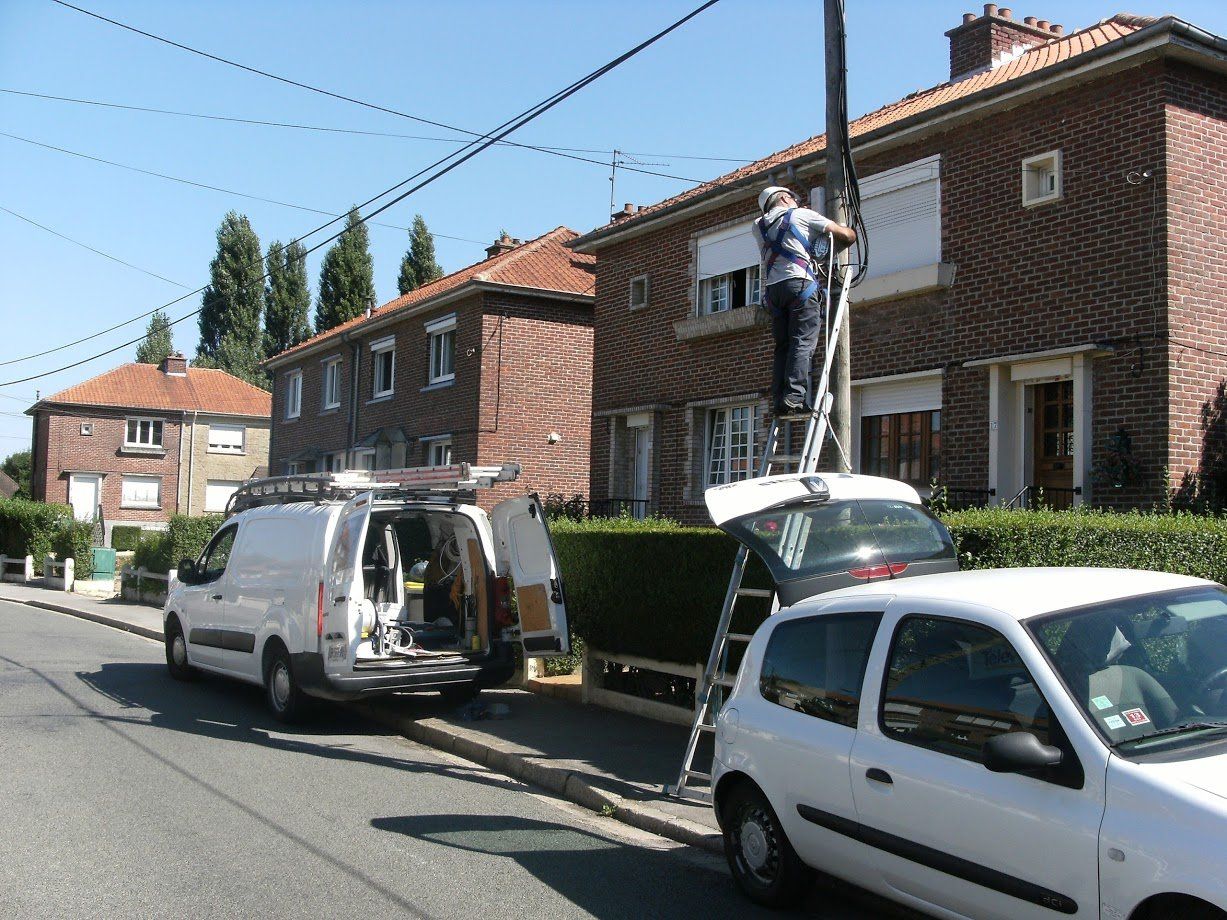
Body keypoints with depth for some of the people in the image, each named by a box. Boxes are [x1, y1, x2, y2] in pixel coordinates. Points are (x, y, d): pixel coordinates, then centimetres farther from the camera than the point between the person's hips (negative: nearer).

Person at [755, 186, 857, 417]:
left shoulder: (760, 226, 23)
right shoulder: (801, 214, 11)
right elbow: (847, 235, 11)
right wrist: (840, 246, 31)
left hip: (773, 288, 5)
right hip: (799, 283, -5)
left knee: (782, 346, 5)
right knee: (803, 343, -11)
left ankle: (779, 400, -4)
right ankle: (794, 397, -22)